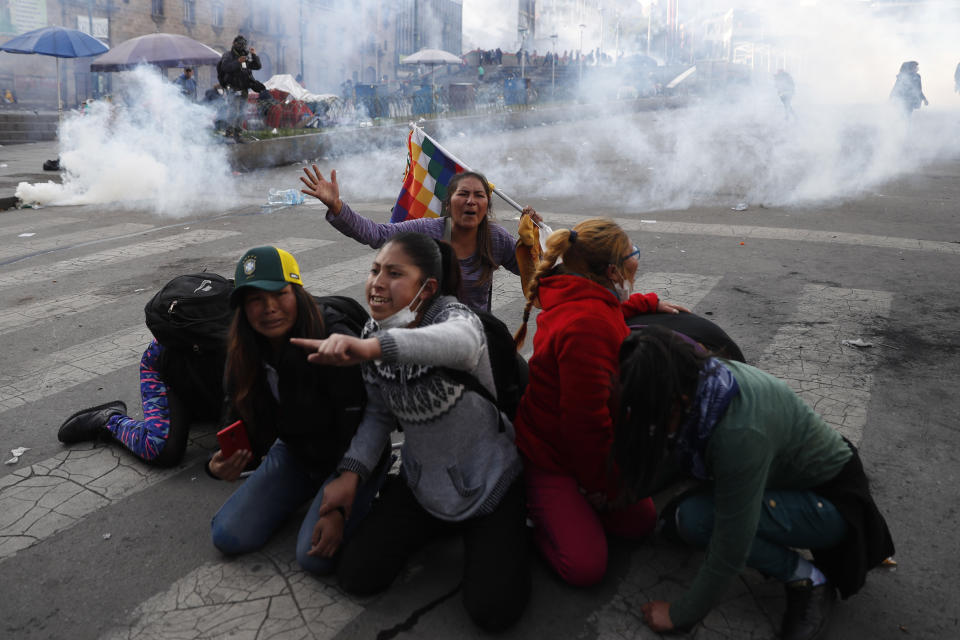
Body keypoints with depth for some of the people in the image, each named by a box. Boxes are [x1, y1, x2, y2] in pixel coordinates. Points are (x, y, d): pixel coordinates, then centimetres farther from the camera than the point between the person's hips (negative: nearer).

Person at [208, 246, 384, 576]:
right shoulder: (243, 356, -10)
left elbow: (358, 436, -25)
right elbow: (243, 426, -4)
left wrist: (339, 508, -28)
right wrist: (221, 464, -27)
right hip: (295, 455, 6)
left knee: (316, 557, -20)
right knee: (228, 537, -2)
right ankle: (308, 493, 21)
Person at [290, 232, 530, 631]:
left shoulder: (453, 314, -24)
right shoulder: (374, 332, -5)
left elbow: (460, 339, -52)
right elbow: (379, 413, 3)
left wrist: (370, 346, -67)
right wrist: (351, 472, -12)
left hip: (488, 483, -5)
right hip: (421, 482, 5)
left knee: (492, 610, -12)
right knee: (357, 576, 1)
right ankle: (439, 525, 25)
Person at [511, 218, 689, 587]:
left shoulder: (585, 301, 0)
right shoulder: (586, 326, -33)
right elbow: (584, 419, -29)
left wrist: (651, 303, 31)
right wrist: (604, 487, -15)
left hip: (580, 443, 10)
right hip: (550, 457, -10)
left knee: (641, 522, 10)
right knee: (586, 567, -13)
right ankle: (530, 505, 8)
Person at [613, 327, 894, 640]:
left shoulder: (739, 433, -38)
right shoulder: (696, 381, -16)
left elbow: (730, 549, -28)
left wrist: (680, 615, -15)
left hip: (831, 498, -8)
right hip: (793, 473, 8)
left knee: (693, 519, -23)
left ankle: (807, 579, -5)